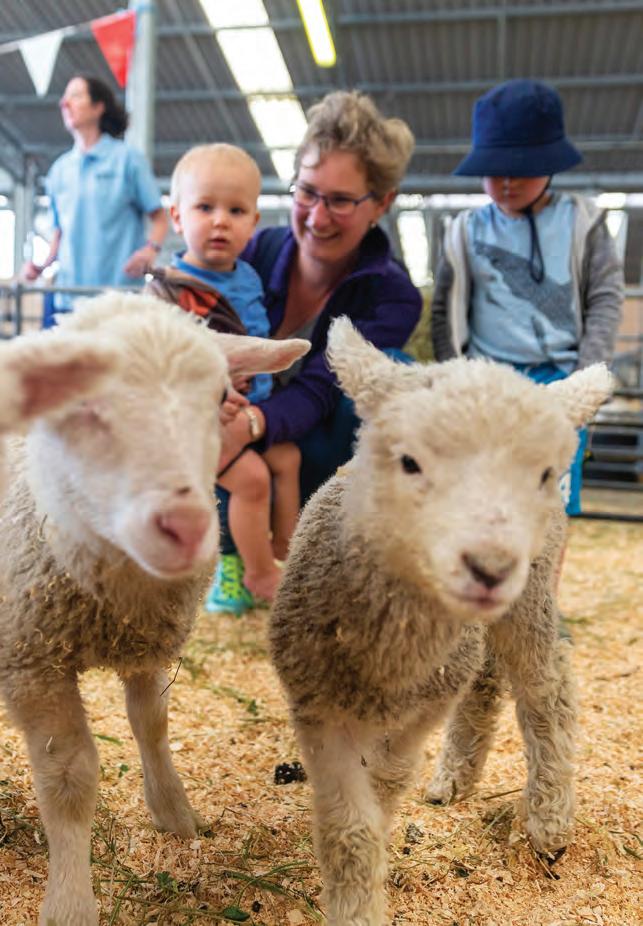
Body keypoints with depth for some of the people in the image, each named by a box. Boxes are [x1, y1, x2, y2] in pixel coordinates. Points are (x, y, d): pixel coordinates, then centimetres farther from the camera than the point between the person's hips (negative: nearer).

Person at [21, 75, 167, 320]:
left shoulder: (127, 158, 4)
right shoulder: (59, 169, 17)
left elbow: (160, 218, 3)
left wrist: (150, 249, -17)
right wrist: (42, 265, 5)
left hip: (119, 295, -4)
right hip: (67, 297, 4)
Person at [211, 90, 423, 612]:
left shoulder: (393, 298, -15)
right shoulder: (258, 252, -9)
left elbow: (317, 391, -29)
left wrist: (250, 425, -51)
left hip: (323, 465, -1)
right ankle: (232, 555, -9)